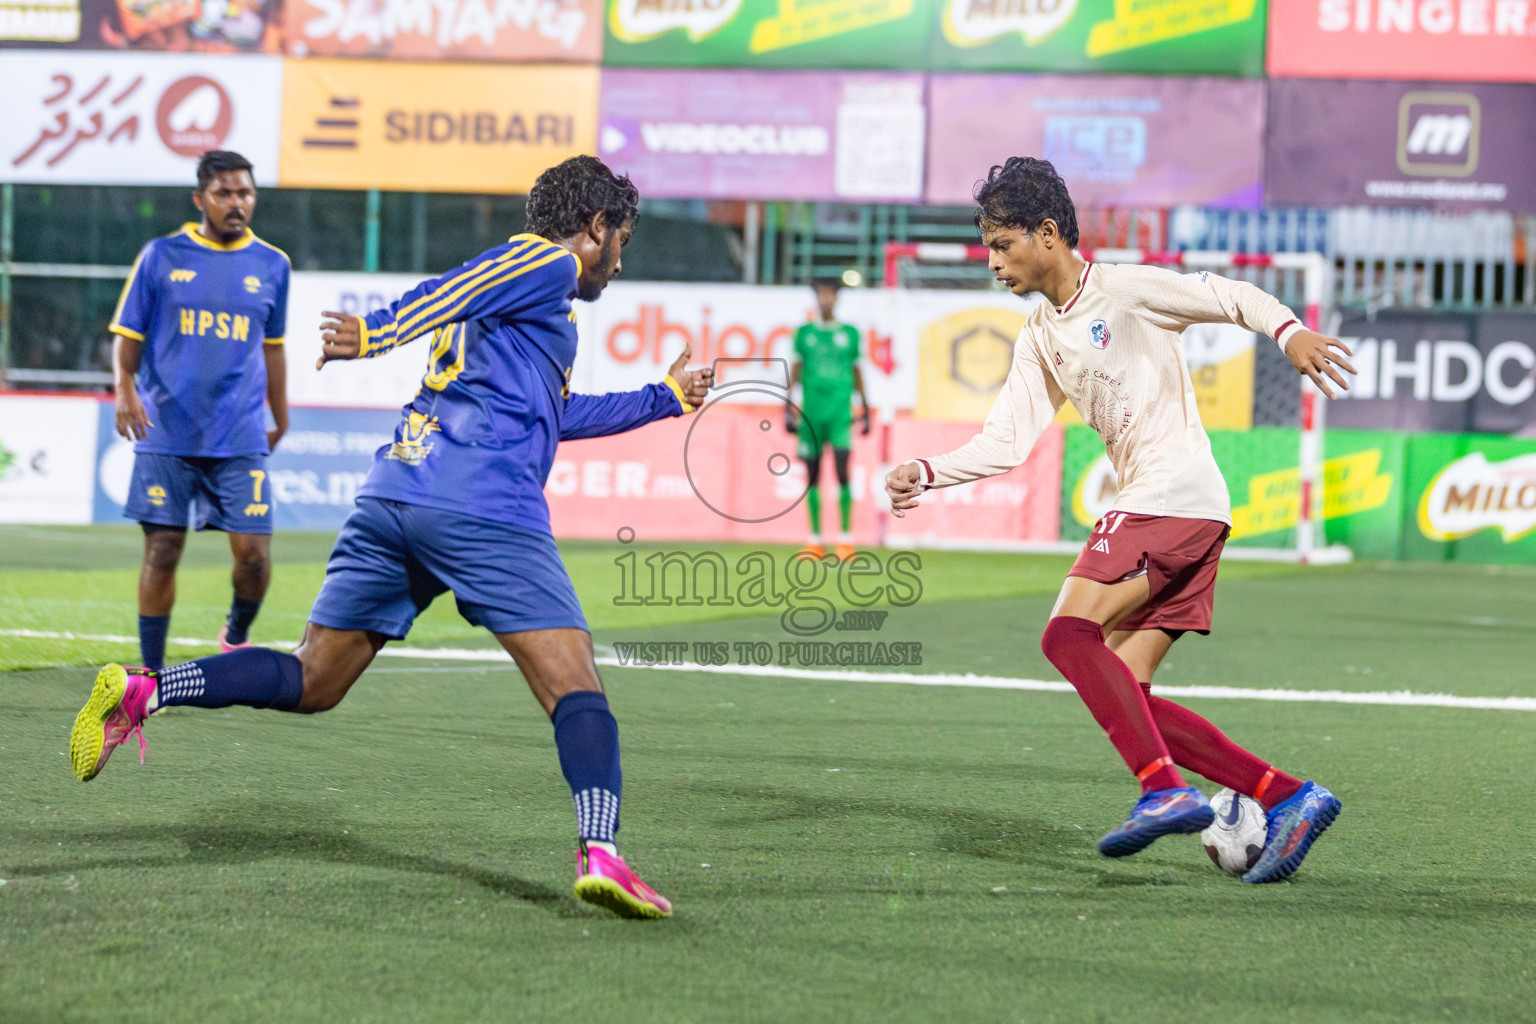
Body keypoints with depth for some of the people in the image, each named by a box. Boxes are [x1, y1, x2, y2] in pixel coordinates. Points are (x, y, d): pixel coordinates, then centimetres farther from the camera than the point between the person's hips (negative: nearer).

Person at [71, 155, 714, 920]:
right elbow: (451, 293, -14)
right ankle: (599, 852, -27)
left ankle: (139, 692, -1)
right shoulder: (549, 264, 5)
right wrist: (379, 332, -29)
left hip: (396, 488, 9)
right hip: (482, 506, -9)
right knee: (575, 686, -11)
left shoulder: (530, 273, 33)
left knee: (311, 683, 11)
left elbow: (557, 414, 45)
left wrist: (664, 398, 52)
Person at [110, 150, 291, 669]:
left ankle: (236, 636, 23)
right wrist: (125, 390, -13)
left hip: (241, 440, 1)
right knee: (162, 551, -2)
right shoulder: (161, 255, 2)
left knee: (253, 550, -6)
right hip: (167, 436, -1)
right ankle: (151, 671, 8)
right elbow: (128, 336, 4)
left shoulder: (271, 265, 8)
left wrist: (280, 418, 24)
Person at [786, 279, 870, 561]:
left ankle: (845, 539, -6)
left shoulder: (850, 333, 9)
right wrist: (788, 407, 4)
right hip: (811, 411, 1)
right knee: (813, 475, 3)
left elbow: (856, 372, 15)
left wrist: (865, 408, 13)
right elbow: (795, 371, 11)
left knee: (842, 470, -12)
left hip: (840, 411, -1)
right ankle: (815, 540, 10)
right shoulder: (804, 333, 9)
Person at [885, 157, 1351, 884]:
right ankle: (1288, 798, -1)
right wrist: (928, 473, 1)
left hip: (1177, 491, -9)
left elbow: (1237, 298, 0)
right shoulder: (1039, 339, 20)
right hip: (1148, 504, 9)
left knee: (1069, 633, -22)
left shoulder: (1127, 290, -2)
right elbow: (1006, 442, 16)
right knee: (1123, 698, 0)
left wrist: (1291, 334, -19)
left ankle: (1165, 790, -31)